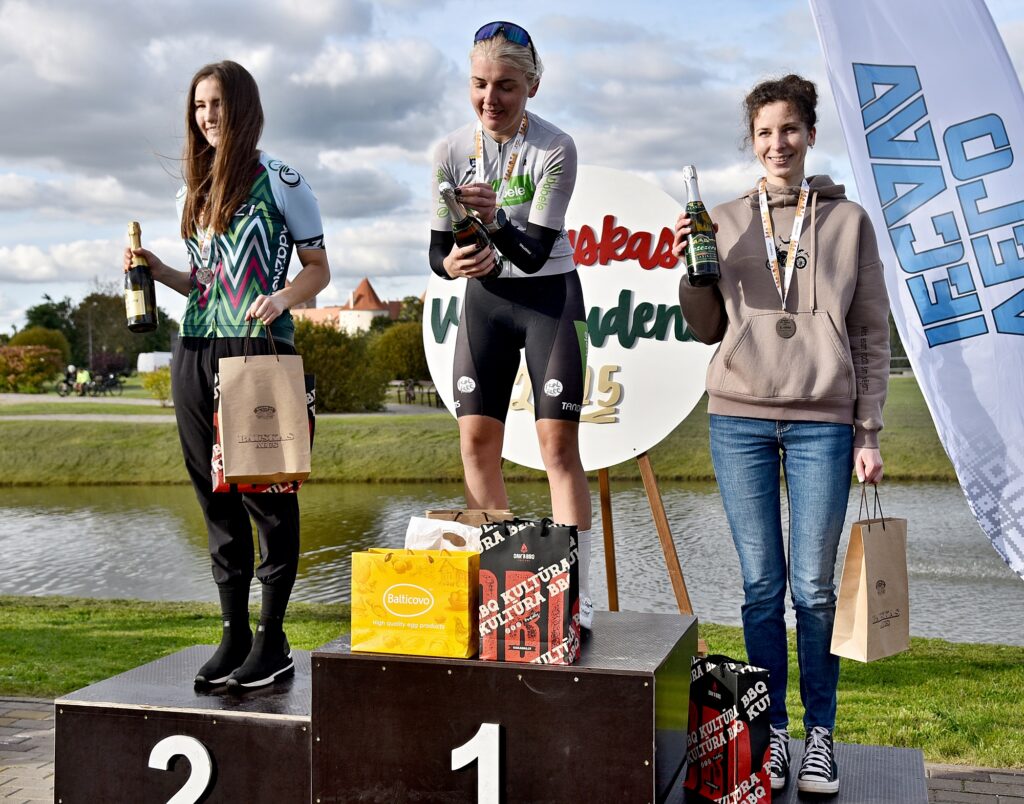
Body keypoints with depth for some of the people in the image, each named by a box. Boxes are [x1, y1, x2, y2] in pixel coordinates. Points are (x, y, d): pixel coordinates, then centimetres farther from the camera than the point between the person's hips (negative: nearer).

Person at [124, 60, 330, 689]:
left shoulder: (279, 181, 0)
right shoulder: (195, 193, 17)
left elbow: (319, 269, 1)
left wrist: (283, 296, -18)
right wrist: (157, 270, 6)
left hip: (260, 348, -6)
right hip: (196, 351, 6)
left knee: (266, 492, -4)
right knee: (215, 493, 6)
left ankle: (273, 641, 3)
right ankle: (234, 634, 15)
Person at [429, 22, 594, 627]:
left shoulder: (555, 148, -17)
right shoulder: (452, 151, -6)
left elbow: (535, 251, -20)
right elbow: (437, 248, -3)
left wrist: (496, 222, -39)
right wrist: (452, 262, -26)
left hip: (550, 295, -4)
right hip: (485, 298, 4)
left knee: (559, 443, -11)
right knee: (476, 443, 2)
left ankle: (576, 596, -8)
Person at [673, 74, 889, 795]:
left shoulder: (848, 221, 6)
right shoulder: (726, 221, 9)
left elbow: (873, 334, 6)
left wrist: (869, 433, 1)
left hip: (822, 421, -1)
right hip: (739, 417, 1)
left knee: (814, 587, 1)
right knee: (761, 586, 5)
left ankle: (821, 735, 15)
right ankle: (773, 732, 15)